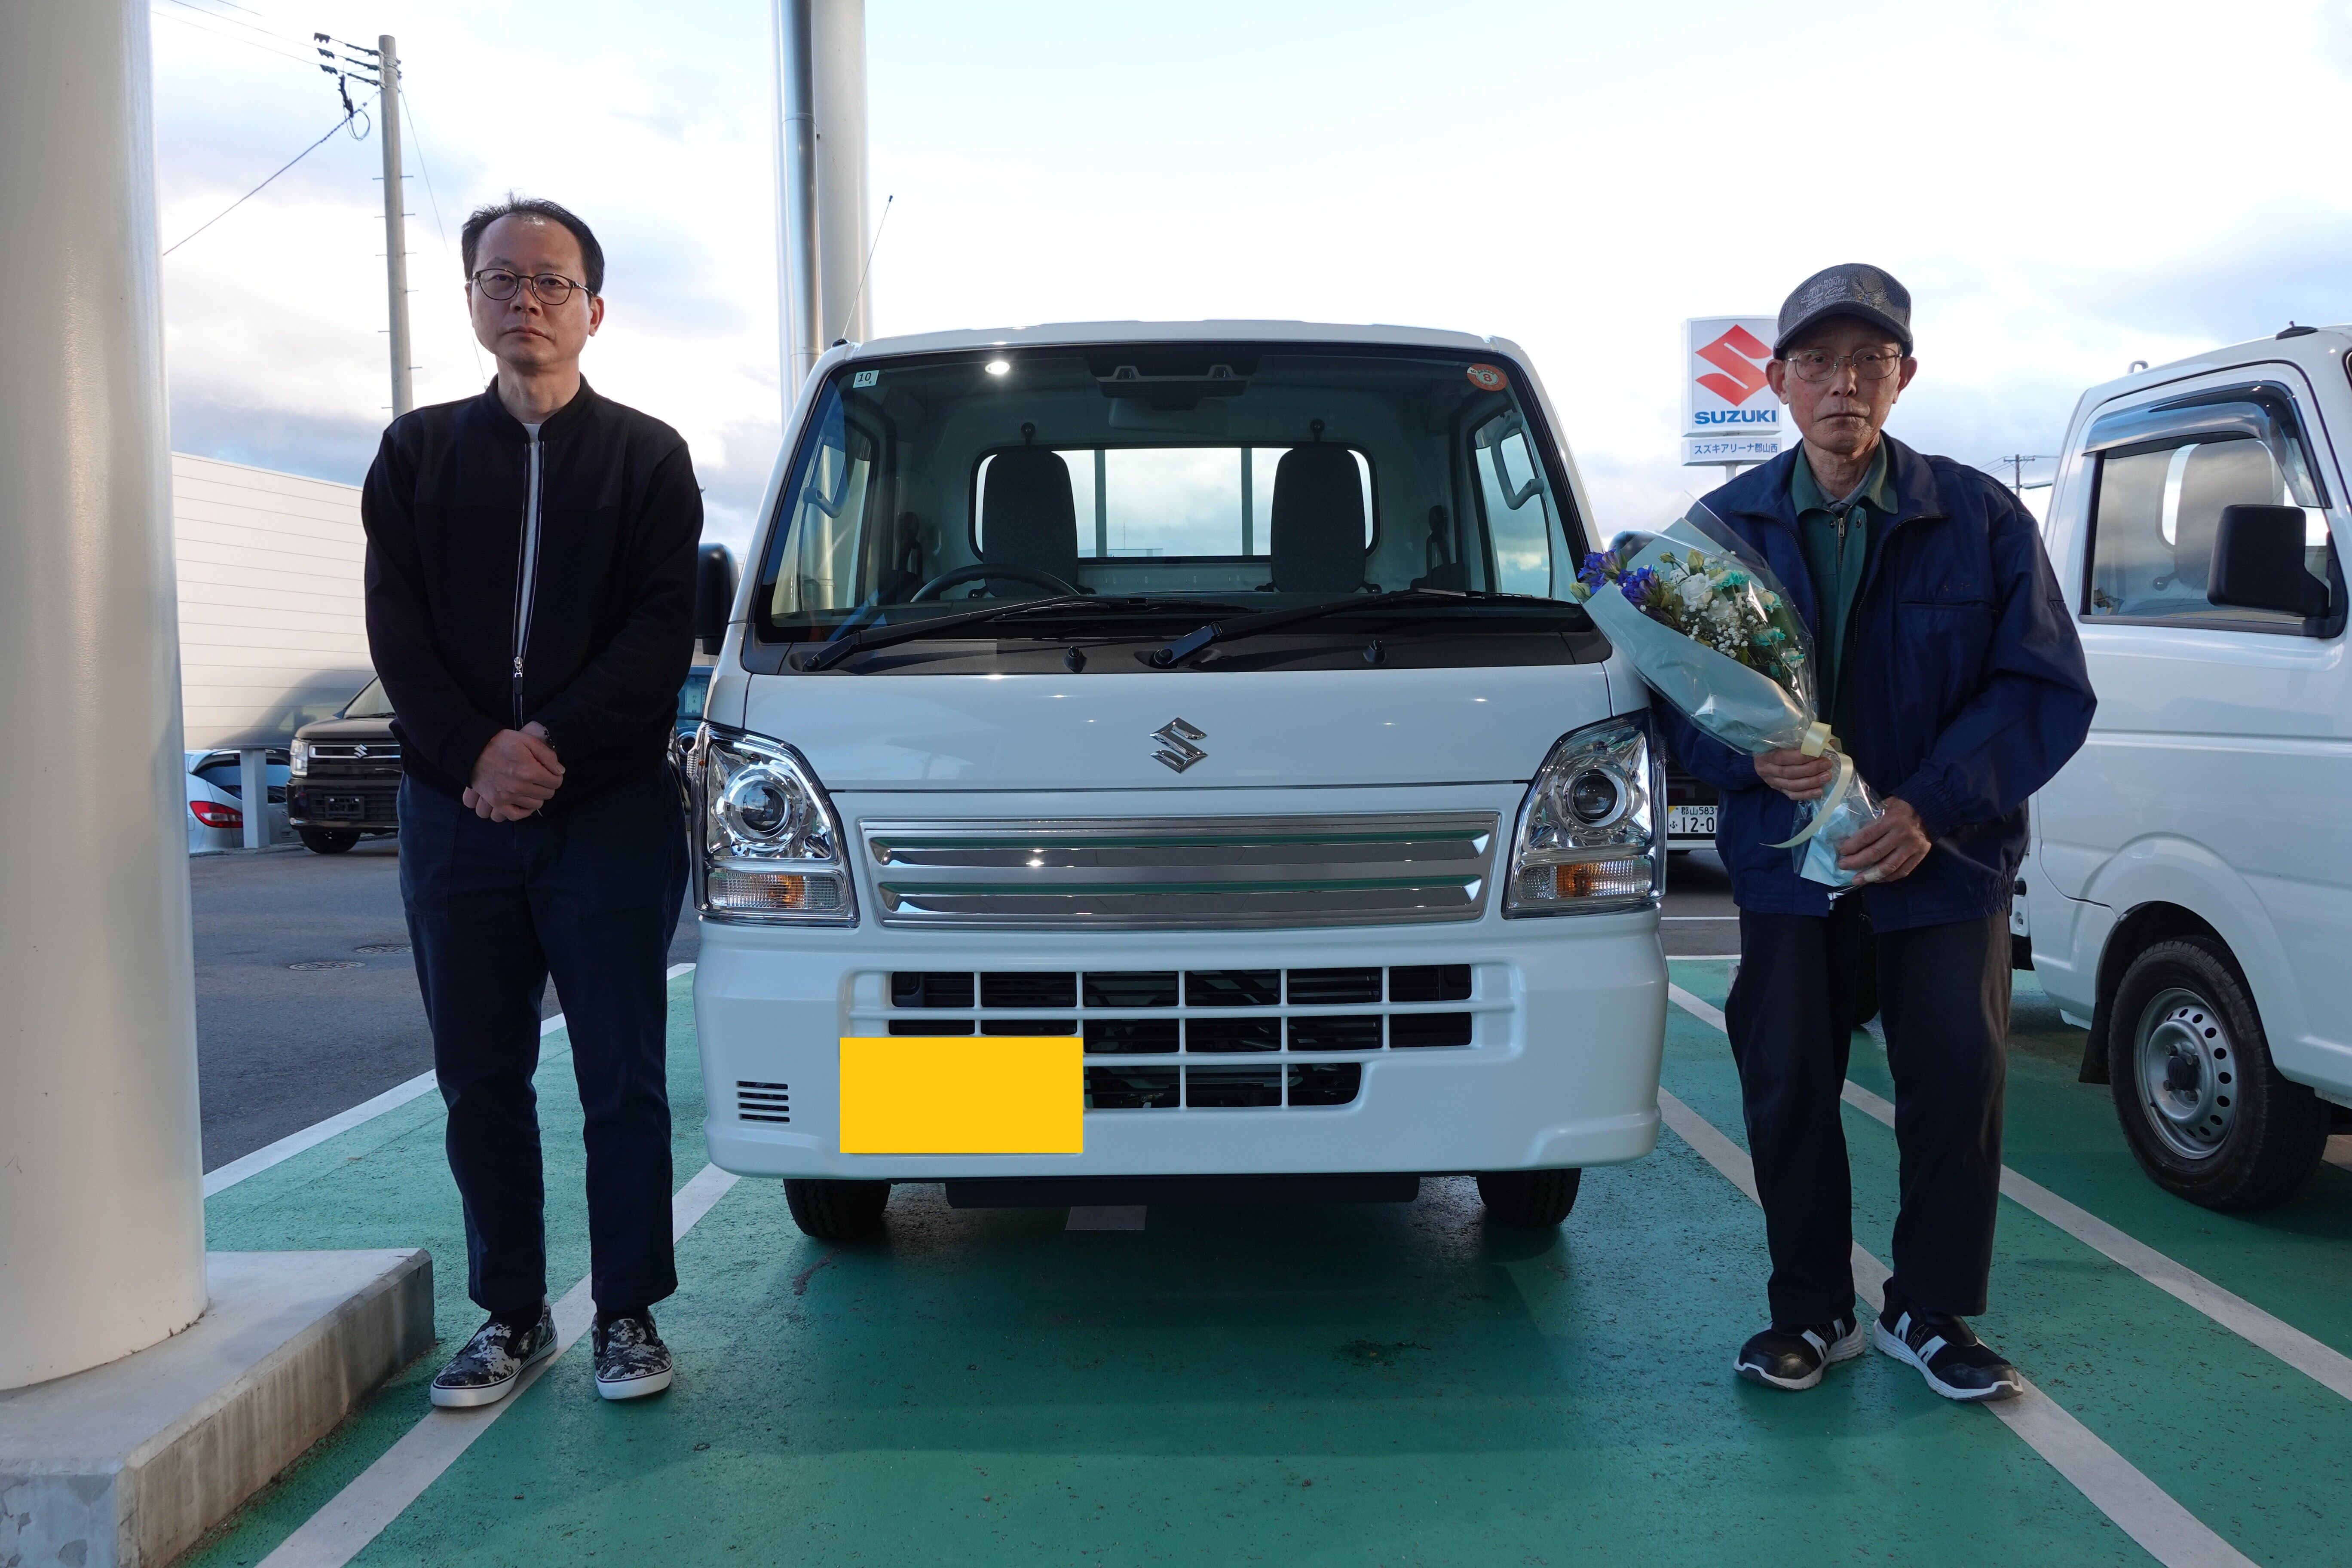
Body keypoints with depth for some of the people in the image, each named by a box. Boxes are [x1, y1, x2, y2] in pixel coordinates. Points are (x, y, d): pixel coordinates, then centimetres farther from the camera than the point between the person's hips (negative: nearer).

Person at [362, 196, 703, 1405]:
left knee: (622, 1079, 2)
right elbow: (395, 629, 1)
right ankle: (511, 1315, 22)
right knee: (480, 1079, 8)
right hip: (454, 810, 3)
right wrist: (477, 754, -14)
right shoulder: (418, 452, 12)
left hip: (611, 812, -2)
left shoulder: (647, 455, 6)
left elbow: (661, 628, -5)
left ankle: (627, 1313, 14)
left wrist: (552, 742, -18)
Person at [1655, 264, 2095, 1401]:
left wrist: (1931, 807, -17)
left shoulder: (1979, 517, -3)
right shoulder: (1728, 524, 1)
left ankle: (1929, 1313, 22)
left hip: (1945, 859, -1)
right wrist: (1747, 757, -19)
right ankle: (1812, 1313, 24)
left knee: (1959, 1082, 1)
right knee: (1786, 1085, 5)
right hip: (1784, 854, 1)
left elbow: (2049, 690, -5)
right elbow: (1677, 694, 3)